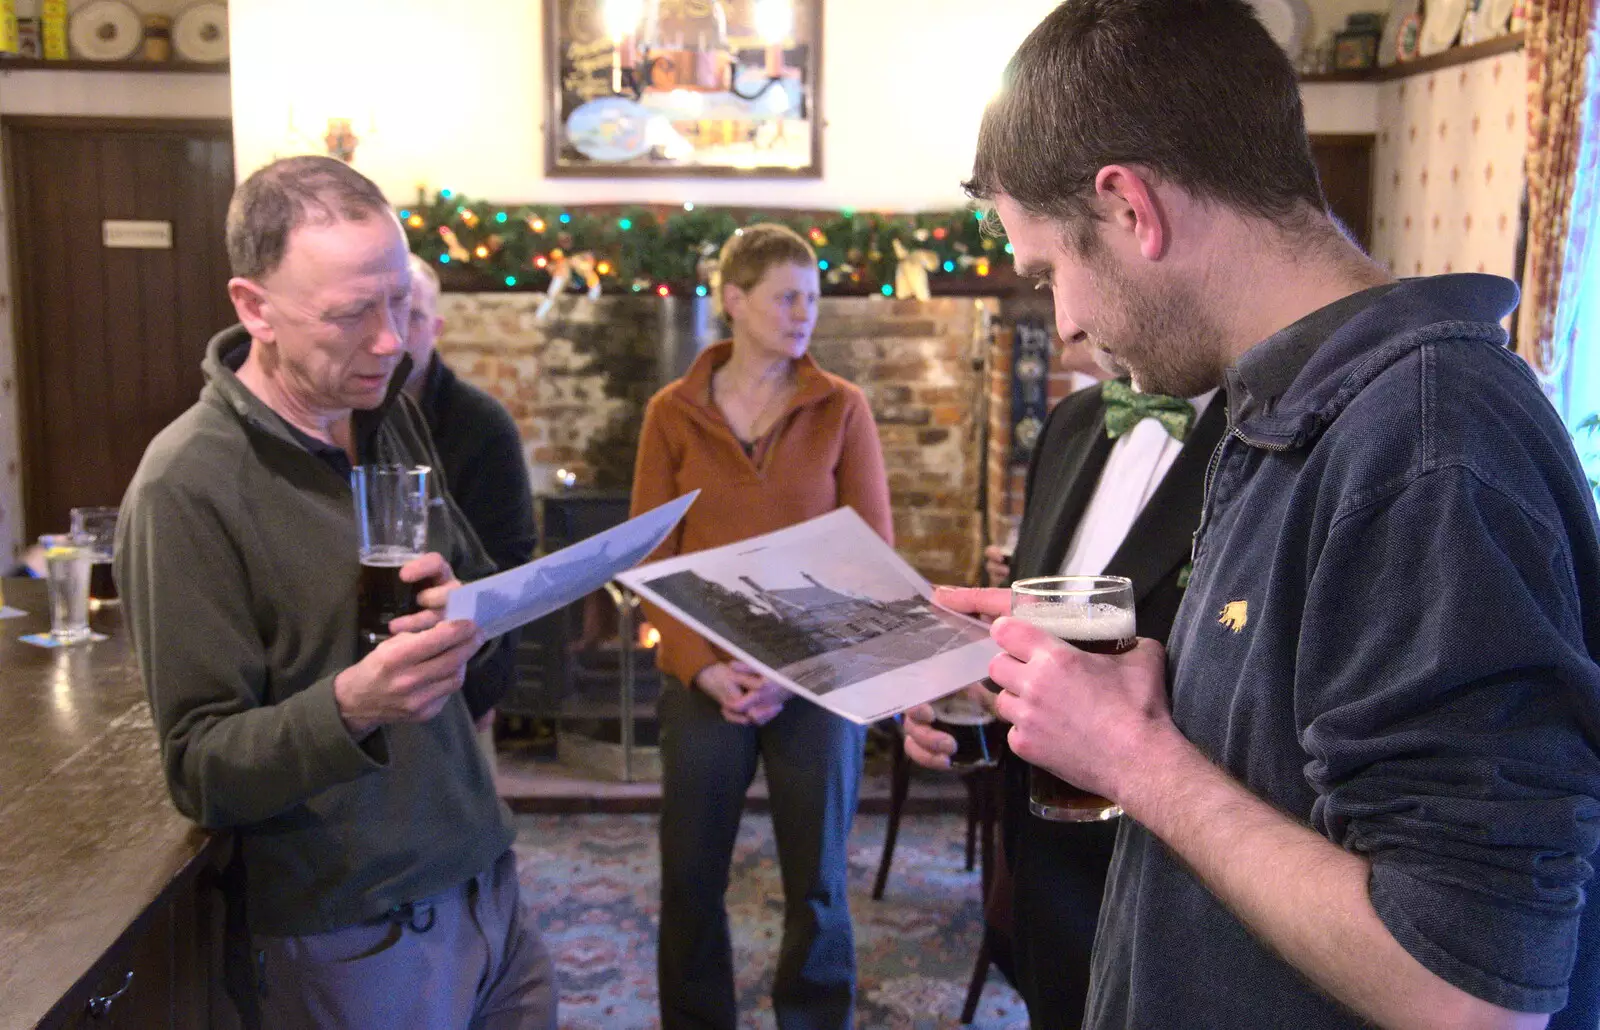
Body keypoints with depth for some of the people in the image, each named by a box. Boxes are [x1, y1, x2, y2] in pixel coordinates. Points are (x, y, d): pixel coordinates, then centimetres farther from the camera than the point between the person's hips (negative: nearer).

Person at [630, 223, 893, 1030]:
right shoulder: (672, 413, 2)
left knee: (817, 881, 8)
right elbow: (651, 558, 1)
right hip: (703, 681, 1)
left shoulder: (841, 408, 0)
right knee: (690, 875, 9)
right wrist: (703, 668, -13)